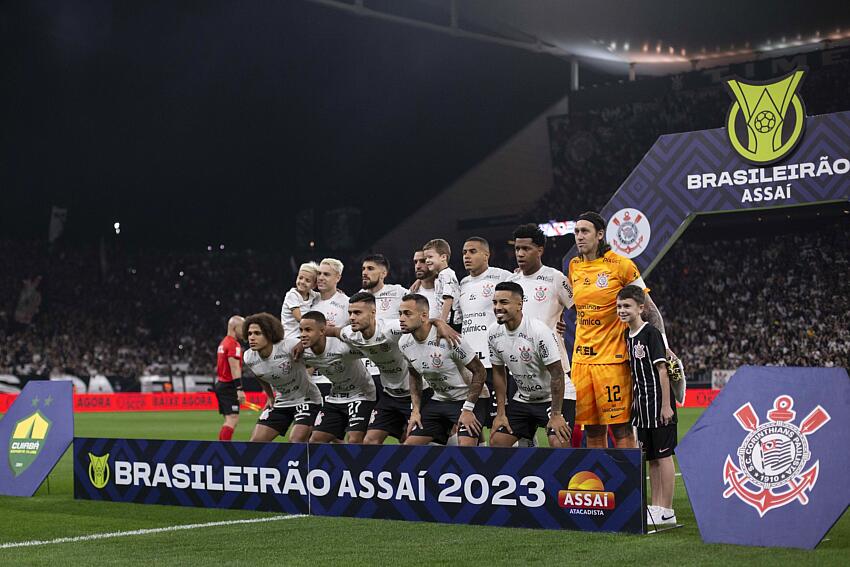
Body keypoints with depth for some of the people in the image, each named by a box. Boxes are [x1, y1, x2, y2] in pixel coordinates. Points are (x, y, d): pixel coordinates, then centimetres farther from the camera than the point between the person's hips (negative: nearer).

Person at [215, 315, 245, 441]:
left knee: (229, 420, 14)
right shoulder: (234, 344, -13)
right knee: (232, 419, -14)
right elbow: (235, 368, -21)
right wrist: (239, 389, -24)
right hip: (229, 386, -10)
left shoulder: (223, 342, 18)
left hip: (220, 383, 10)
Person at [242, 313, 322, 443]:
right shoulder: (248, 358, -8)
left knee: (296, 441, -22)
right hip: (281, 402, 6)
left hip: (306, 399, -6)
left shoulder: (290, 347, -28)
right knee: (256, 441, -1)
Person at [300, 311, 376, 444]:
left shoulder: (342, 347, -30)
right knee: (316, 440, 1)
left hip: (360, 396, -7)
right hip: (334, 397, 7)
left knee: (354, 440, -21)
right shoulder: (304, 354, -10)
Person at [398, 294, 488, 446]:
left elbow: (480, 372, -18)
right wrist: (416, 409, 3)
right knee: (409, 444, -2)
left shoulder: (448, 338, -26)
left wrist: (467, 409, -20)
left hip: (469, 398, -7)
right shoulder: (404, 344, -5)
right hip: (439, 400, 7)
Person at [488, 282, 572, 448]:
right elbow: (498, 372, 6)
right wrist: (500, 413, 3)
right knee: (496, 440, 1)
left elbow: (557, 373, -22)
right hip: (523, 399, 6)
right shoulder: (493, 333, -6)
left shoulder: (539, 330, -25)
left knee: (558, 442, -25)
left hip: (555, 397, -6)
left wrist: (556, 415, -21)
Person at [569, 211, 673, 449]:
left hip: (612, 357, -5)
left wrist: (663, 346, -6)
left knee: (621, 427, -6)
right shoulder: (574, 266, 10)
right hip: (581, 358, 5)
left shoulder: (621, 265, -6)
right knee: (592, 429, 8)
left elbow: (648, 309, -1)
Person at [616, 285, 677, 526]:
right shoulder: (627, 336, 11)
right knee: (650, 457, 12)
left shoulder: (651, 333, -12)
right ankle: (656, 507, 18)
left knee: (663, 455, -2)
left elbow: (661, 369, -15)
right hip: (642, 405, 8)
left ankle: (666, 511, 2)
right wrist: (633, 401, 15)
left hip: (658, 403, -8)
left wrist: (666, 405, -18)